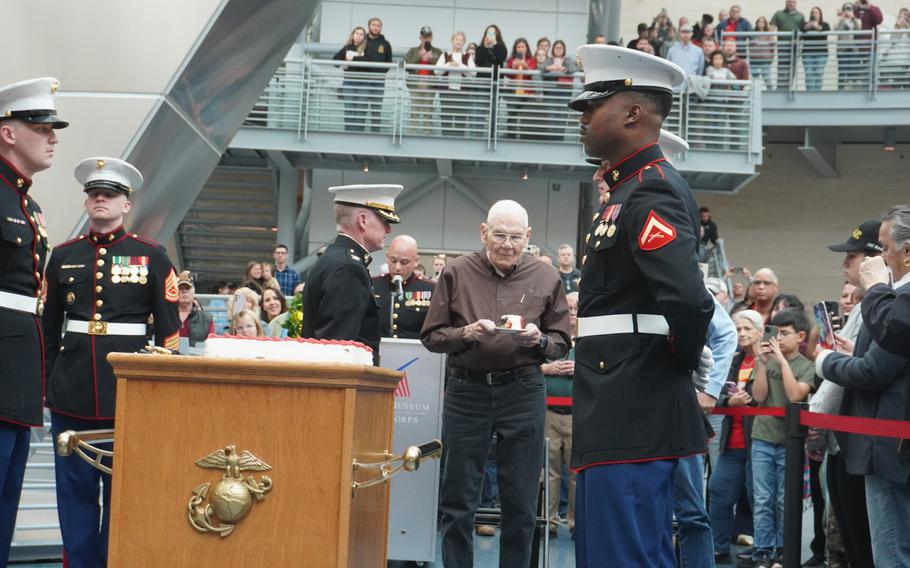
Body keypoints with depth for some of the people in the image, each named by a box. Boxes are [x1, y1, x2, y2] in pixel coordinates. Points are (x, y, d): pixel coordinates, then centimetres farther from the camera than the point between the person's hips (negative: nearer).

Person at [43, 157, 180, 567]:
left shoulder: (152, 257, 2)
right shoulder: (64, 256, 9)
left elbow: (169, 330, 2)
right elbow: (48, 326, 13)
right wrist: (42, 383, 8)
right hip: (71, 390, 2)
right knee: (75, 488, 6)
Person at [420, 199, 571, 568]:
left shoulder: (546, 278, 4)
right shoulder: (457, 273, 1)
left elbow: (561, 343, 8)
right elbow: (431, 336, 2)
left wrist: (538, 340, -13)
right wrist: (467, 333, -16)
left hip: (522, 391, 1)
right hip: (466, 389, 0)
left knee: (520, 505, 4)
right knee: (458, 502, 4)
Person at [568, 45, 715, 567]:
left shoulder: (653, 191, -16)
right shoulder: (632, 189, 16)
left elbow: (689, 299, -30)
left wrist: (686, 361, -13)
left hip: (633, 416, -10)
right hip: (622, 412, 10)